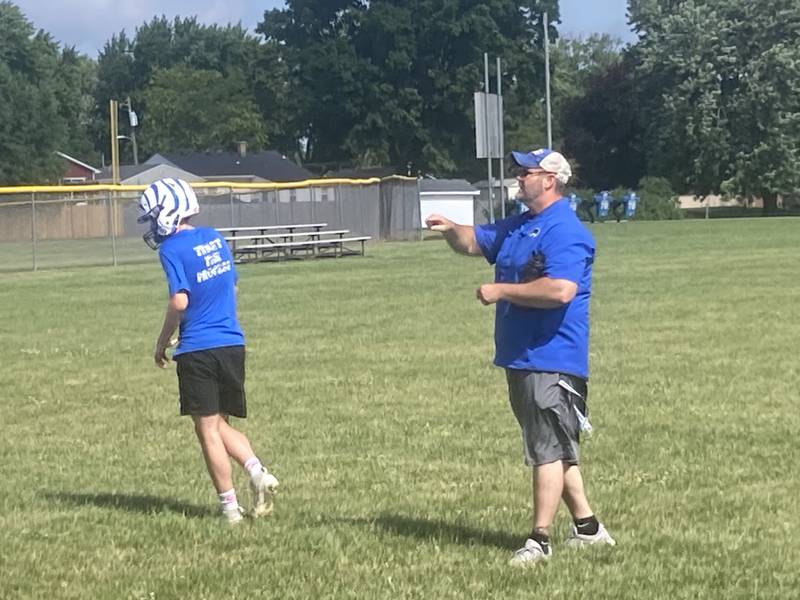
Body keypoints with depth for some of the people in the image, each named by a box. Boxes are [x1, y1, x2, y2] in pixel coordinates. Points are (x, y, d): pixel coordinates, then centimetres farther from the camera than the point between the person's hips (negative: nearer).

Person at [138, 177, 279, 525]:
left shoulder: (172, 250, -12)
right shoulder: (215, 238, 10)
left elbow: (180, 301, -20)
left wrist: (162, 342, -7)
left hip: (198, 350, -6)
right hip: (233, 343, 7)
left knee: (208, 431, 3)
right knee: (221, 424, 18)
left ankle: (230, 507, 5)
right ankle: (258, 473, -5)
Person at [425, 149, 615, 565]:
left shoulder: (565, 231, -16)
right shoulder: (516, 227, 16)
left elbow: (561, 290, -29)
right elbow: (474, 242, 27)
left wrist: (501, 291, -20)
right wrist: (451, 230, 3)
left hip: (551, 358, -10)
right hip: (521, 359, 10)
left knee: (548, 451, -6)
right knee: (554, 449, 16)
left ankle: (540, 540, -3)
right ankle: (587, 527, 25)